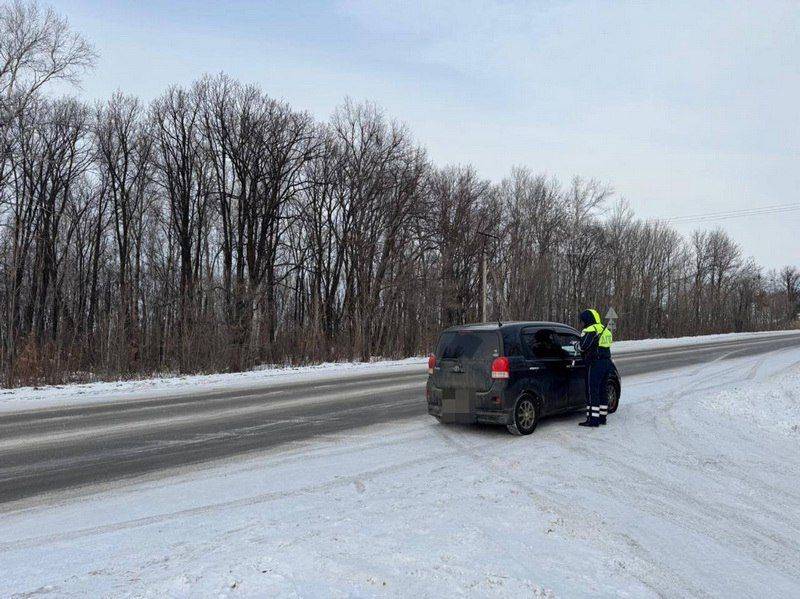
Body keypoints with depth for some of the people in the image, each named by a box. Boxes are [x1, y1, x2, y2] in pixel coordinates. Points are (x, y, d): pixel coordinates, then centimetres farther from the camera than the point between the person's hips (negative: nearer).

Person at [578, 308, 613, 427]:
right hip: (606, 362, 9)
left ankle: (593, 419, -6)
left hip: (595, 364, -9)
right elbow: (600, 346, 16)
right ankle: (602, 417, 23)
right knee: (601, 391, 16)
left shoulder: (590, 330, -13)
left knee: (592, 392, -6)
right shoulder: (605, 329, 17)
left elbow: (583, 347, -20)